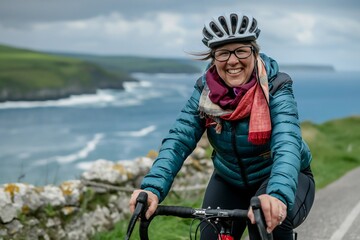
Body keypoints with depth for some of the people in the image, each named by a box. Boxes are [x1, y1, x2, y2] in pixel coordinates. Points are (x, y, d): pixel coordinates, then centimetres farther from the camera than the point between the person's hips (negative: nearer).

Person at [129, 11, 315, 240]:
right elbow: (179, 139, -24)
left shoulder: (276, 89, -24)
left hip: (283, 178, -4)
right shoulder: (205, 91, -15)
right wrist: (152, 188, -42)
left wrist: (277, 194, -60)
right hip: (230, 182, 4)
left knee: (270, 219, -33)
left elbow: (287, 144, -40)